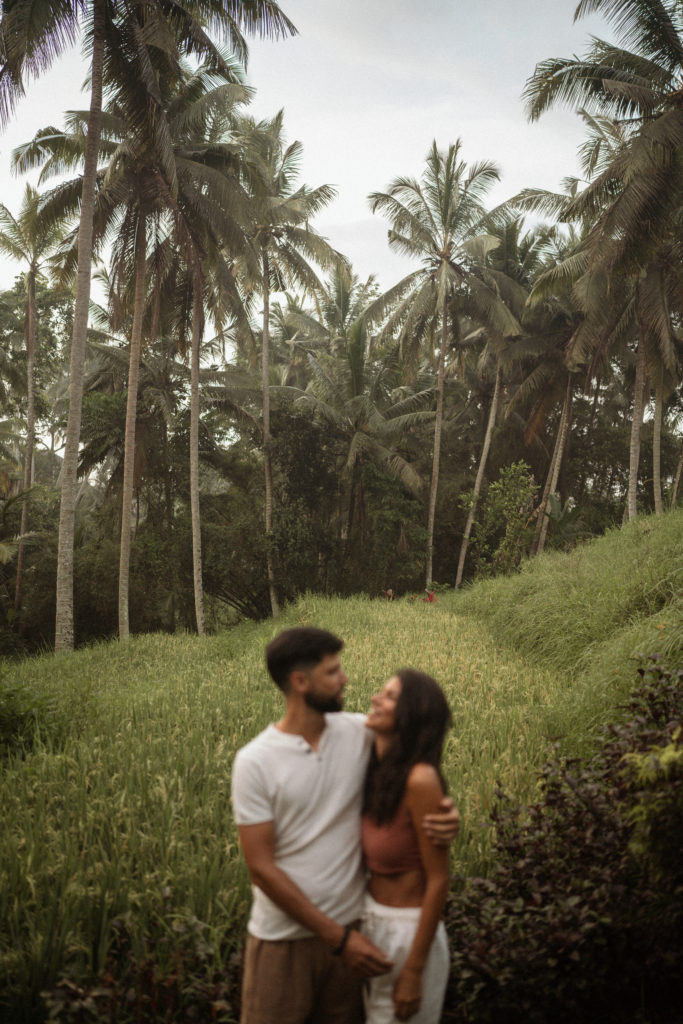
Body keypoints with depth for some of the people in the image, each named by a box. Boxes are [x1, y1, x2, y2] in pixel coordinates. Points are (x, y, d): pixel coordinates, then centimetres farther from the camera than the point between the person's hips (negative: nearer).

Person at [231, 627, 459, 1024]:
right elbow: (261, 868, -14)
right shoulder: (254, 762, -14)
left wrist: (447, 812, -15)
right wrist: (337, 936, -15)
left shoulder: (360, 733, -6)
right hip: (283, 938, -3)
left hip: (350, 927, 3)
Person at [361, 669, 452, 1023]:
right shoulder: (376, 772, -2)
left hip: (409, 932, -7)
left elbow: (438, 881, -20)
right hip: (371, 921, 7)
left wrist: (414, 972, -17)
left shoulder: (420, 779, -24)